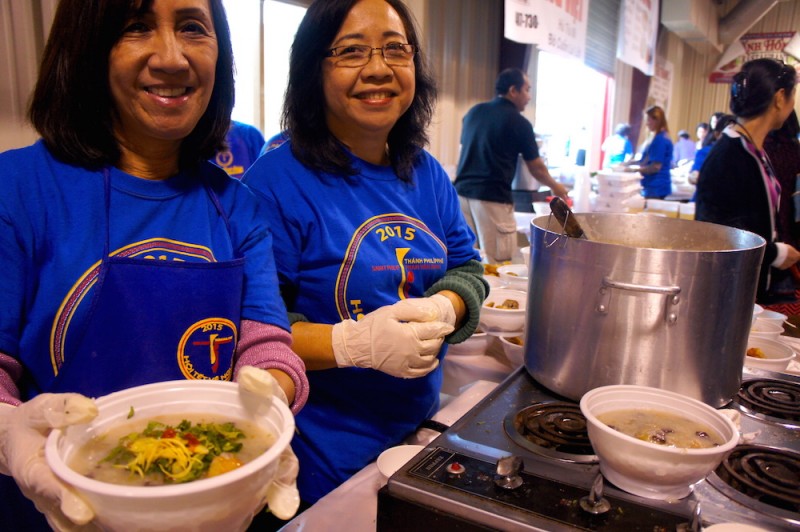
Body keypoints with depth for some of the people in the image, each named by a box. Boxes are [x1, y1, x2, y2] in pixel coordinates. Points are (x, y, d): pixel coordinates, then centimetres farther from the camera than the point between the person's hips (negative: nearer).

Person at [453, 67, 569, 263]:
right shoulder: (519, 122, -2)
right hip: (493, 198, -6)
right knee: (498, 265, -1)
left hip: (462, 191, 6)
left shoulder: (474, 112, 13)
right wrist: (556, 186, 23)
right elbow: (536, 168, 7)